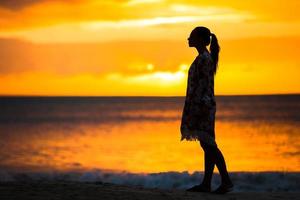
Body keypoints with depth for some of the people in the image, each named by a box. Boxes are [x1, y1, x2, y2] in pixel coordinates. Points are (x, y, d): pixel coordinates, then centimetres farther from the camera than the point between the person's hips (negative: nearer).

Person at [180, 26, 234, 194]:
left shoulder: (203, 58, -13)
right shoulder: (206, 57, 17)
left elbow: (202, 86, -18)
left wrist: (192, 110, -21)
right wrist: (191, 110, 21)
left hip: (202, 105, -10)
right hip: (205, 106, 10)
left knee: (209, 145, -10)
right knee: (207, 146, 8)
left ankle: (226, 181, -9)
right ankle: (206, 183, 10)